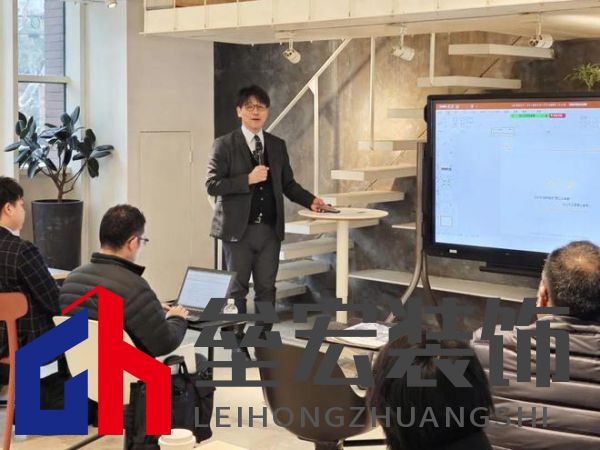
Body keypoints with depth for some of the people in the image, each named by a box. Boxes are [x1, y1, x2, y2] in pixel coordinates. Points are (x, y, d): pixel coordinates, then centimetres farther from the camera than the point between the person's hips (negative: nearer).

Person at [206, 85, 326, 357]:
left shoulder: (277, 146, 11)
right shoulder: (224, 145, -3)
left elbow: (288, 184, 14)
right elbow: (212, 184, -11)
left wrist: (310, 201, -2)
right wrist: (248, 179, -19)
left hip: (270, 229, 4)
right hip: (238, 229, -4)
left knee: (266, 287, 8)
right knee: (237, 288, 4)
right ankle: (236, 342, 14)